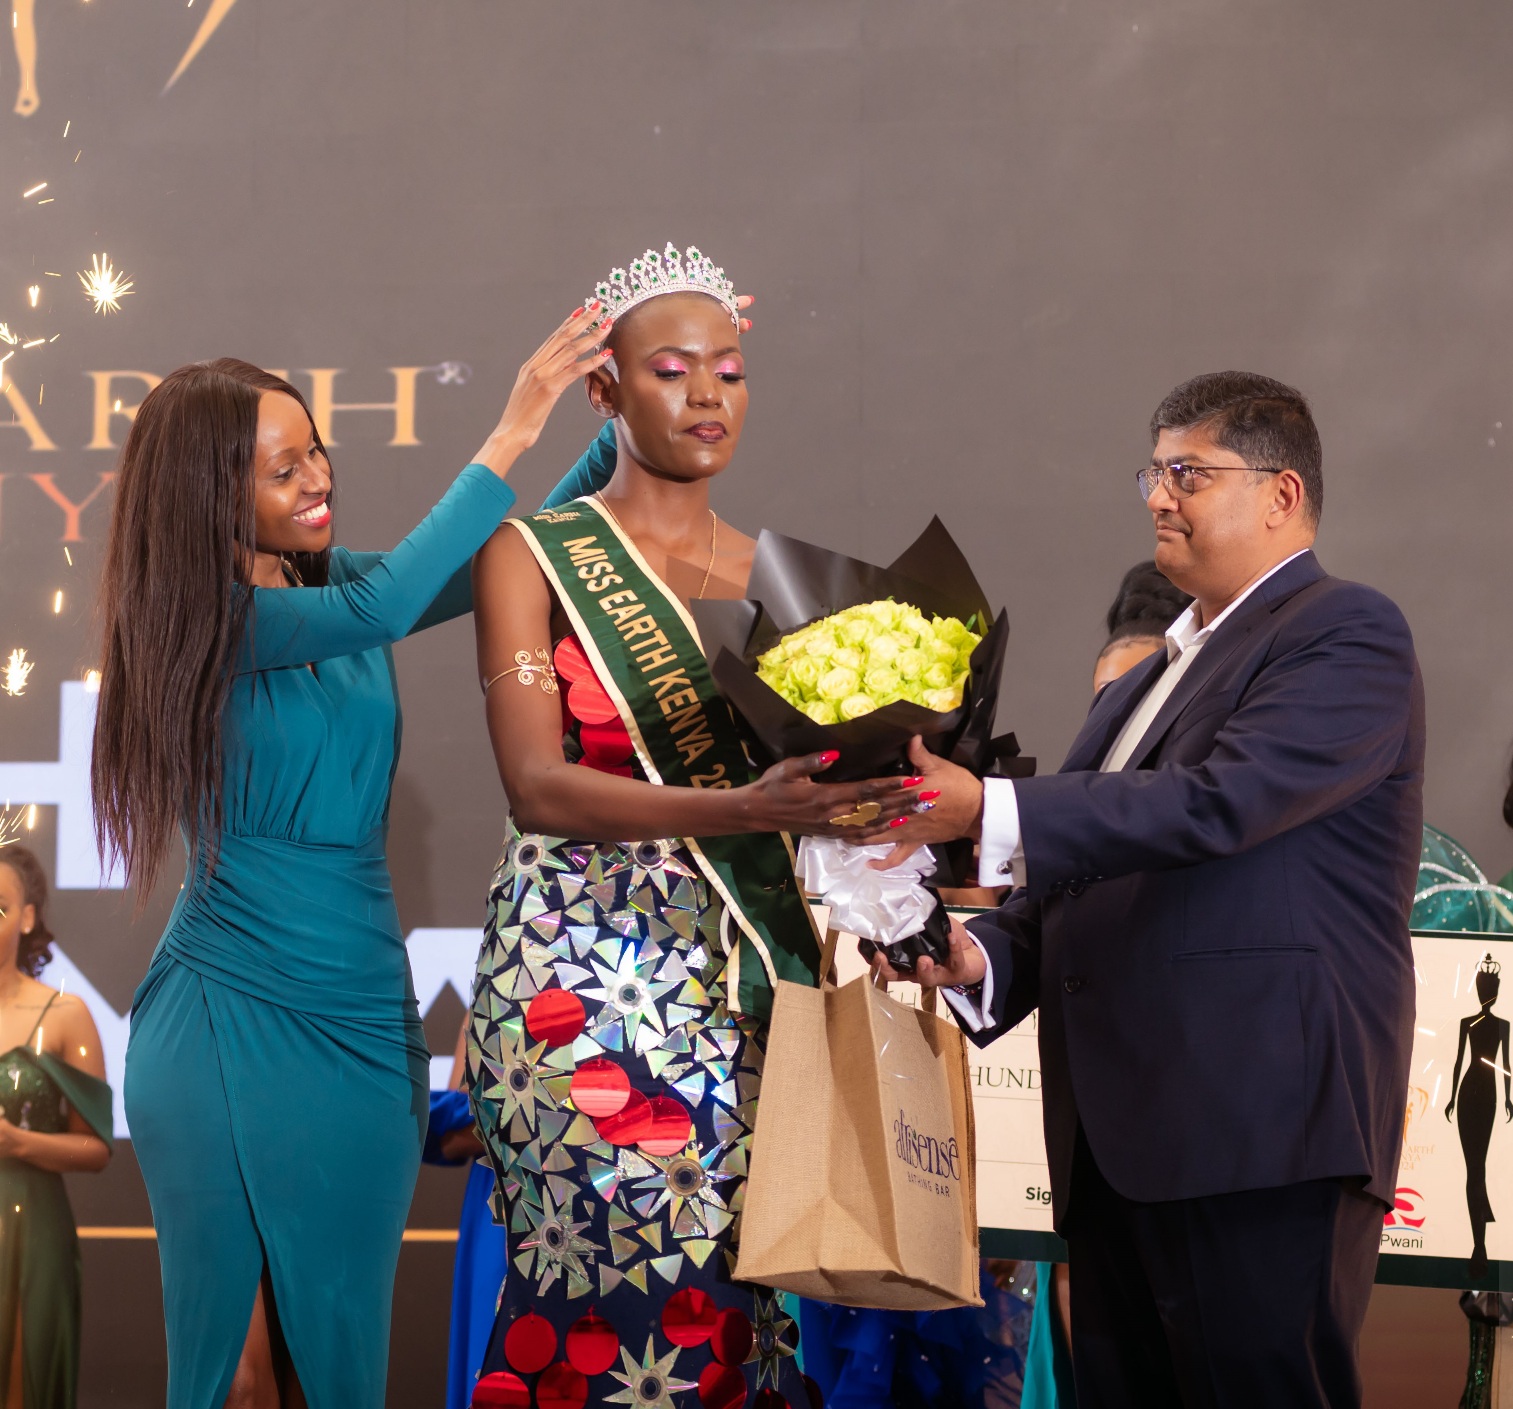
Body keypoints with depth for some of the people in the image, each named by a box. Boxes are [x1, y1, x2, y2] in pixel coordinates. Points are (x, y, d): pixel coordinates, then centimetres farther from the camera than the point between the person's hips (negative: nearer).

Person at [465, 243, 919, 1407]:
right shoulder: (534, 560, 1)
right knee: (641, 1282, -11)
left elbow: (809, 765, 13)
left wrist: (856, 794, -11)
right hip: (589, 974, -4)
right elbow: (539, 785, -11)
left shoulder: (775, 577, 15)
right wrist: (741, 808, -25)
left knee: (744, 1285, -1)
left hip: (745, 983, 4)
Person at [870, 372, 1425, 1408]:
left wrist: (986, 811, -20)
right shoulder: (1145, 684, 25)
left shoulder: (1349, 634, -3)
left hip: (1261, 1136, -8)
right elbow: (1082, 882, 26)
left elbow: (1214, 804, -18)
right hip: (1118, 1144, 9)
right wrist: (982, 956, 5)